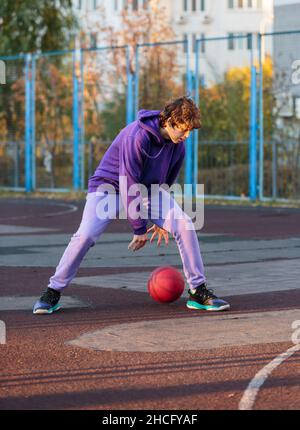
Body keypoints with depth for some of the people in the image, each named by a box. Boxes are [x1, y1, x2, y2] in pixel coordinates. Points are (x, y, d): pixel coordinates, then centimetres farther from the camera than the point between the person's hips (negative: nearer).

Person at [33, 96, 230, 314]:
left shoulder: (178, 146, -9)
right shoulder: (137, 137, -31)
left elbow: (166, 182, 8)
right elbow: (129, 185, -28)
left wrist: (161, 220, 11)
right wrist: (140, 229, -22)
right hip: (110, 185, -6)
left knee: (185, 224, -14)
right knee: (85, 235, -25)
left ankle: (198, 292, -6)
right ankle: (53, 292, -7)